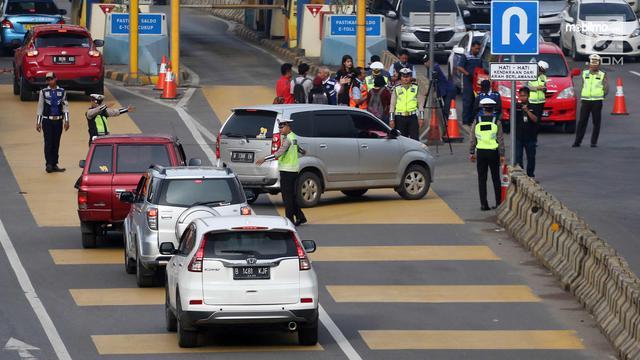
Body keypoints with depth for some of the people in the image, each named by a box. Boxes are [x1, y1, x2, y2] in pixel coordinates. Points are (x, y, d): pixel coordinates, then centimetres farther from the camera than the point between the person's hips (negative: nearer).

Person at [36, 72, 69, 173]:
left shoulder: (62, 92, 5)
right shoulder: (43, 92, 2)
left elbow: (65, 107, 3)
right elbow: (40, 107, 4)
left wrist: (66, 121, -4)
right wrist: (38, 122, 2)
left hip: (58, 121, 2)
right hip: (47, 121, -2)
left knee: (56, 144, 7)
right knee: (48, 143, -7)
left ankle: (54, 165, 13)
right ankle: (49, 165, -5)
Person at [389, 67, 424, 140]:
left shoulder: (415, 88, 8)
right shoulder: (396, 89, 7)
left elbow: (420, 104, 10)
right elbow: (392, 105, 7)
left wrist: (421, 118, 3)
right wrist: (391, 119, 2)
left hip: (413, 117, -1)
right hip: (400, 117, 1)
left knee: (415, 139, -6)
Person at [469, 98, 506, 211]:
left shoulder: (477, 121, 0)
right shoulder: (496, 122, -3)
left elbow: (472, 139, 3)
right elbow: (501, 140, -4)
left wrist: (471, 153, 11)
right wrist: (502, 155, 0)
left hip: (480, 152, 0)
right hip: (493, 152, 0)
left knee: (482, 179, 4)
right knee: (496, 178, 10)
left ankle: (483, 204, 0)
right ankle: (498, 203, 10)